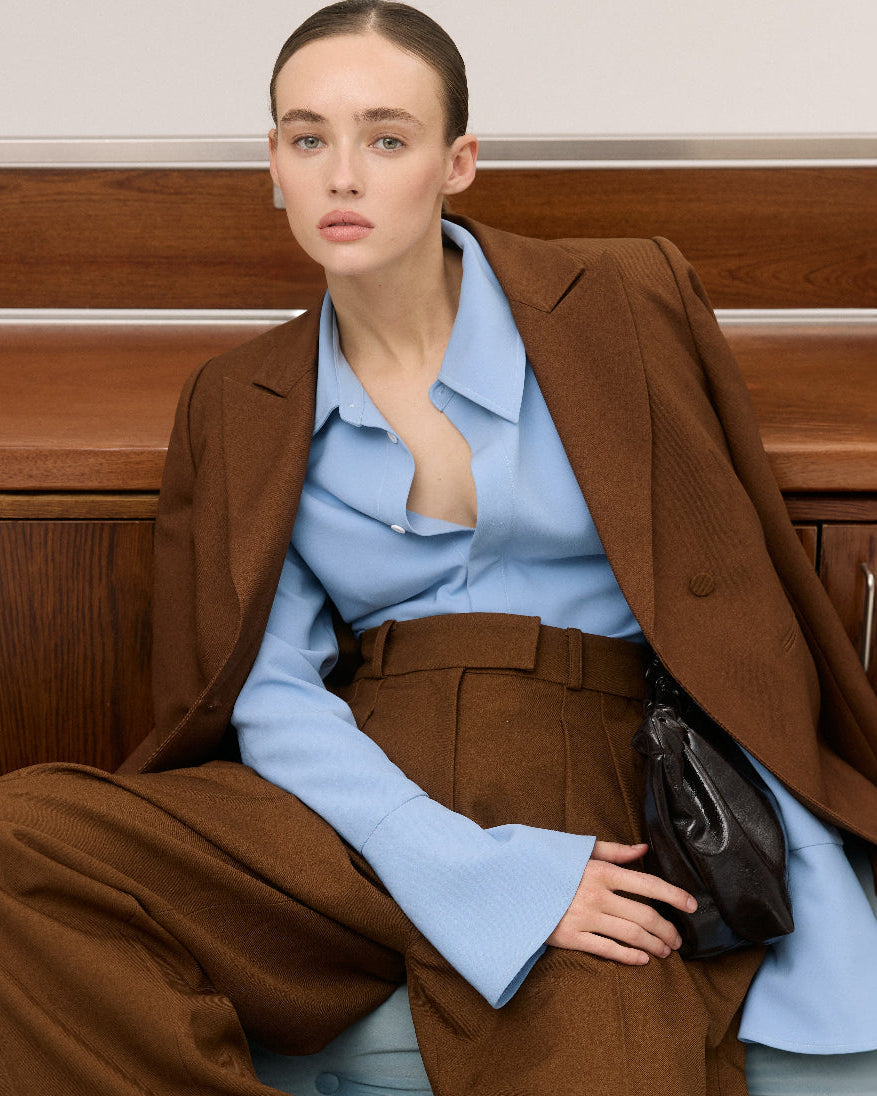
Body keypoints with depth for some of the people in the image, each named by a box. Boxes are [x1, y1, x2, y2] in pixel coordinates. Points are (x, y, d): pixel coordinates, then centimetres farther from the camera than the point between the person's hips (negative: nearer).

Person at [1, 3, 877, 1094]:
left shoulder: (625, 307, 3)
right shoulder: (239, 411, 9)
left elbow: (733, 603, 5)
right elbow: (272, 692, 0)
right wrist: (474, 869, -16)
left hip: (588, 793, -3)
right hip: (364, 790, 3)